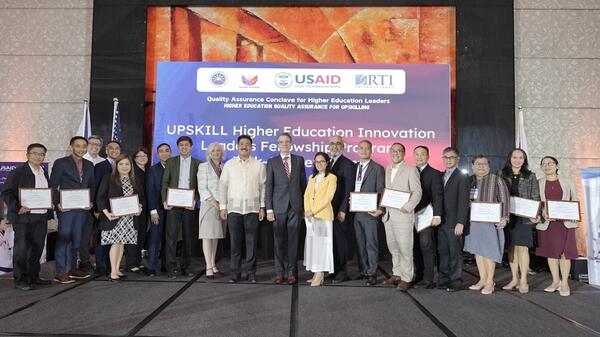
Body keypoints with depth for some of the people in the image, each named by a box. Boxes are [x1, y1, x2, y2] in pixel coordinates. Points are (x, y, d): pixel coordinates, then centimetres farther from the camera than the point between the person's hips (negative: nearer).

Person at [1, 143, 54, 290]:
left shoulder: (45, 173, 14)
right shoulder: (17, 172, -5)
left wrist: (49, 210, 9)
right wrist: (17, 207, -22)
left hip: (41, 217, 6)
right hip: (23, 217, -6)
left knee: (37, 248, 11)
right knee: (21, 248, 1)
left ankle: (33, 277, 22)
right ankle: (20, 280, 10)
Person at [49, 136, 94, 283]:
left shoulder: (89, 165, 13)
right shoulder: (61, 163, -2)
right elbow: (53, 186, -3)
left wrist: (91, 202, 2)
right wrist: (58, 203, -13)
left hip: (83, 208, 5)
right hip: (66, 208, -5)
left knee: (76, 239, 10)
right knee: (63, 239, -3)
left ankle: (72, 268, 20)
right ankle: (61, 272, 3)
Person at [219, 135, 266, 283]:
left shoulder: (259, 165, 6)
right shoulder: (229, 164, 8)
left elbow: (263, 187, 6)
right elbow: (222, 186, 7)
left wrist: (262, 207, 1)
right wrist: (222, 207, 2)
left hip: (252, 209, 0)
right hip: (234, 209, 1)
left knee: (251, 243, 1)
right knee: (235, 243, 2)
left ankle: (251, 273, 10)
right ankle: (235, 273, 11)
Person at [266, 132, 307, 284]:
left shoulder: (299, 160, 9)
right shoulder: (272, 162, 5)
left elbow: (303, 182, 10)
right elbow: (269, 186, 2)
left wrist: (305, 204, 5)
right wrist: (269, 209, -4)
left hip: (295, 206, 1)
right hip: (278, 206, -1)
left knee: (293, 240, 4)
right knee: (279, 241, 5)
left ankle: (292, 272, 12)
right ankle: (280, 272, 14)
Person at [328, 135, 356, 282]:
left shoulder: (348, 164, -7)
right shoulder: (328, 164, 15)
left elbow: (348, 190, -12)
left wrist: (342, 210, -16)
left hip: (340, 211, -6)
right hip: (329, 210, 6)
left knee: (341, 241, 1)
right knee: (332, 241, 10)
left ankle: (342, 272, 12)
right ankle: (333, 270, 20)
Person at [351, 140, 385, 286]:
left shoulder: (378, 168, -3)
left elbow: (381, 191, -6)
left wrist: (380, 209, -16)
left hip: (370, 212, -5)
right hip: (355, 212, 5)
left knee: (371, 244, -1)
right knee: (360, 244, 12)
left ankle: (372, 274, 7)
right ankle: (363, 271, 23)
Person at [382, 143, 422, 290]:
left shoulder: (411, 170, -4)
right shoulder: (387, 170, 16)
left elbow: (417, 192, -9)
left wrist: (407, 207, -20)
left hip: (403, 215, -6)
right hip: (388, 215, 6)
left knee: (405, 248, -2)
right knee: (393, 247, 13)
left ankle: (406, 278, 8)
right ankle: (397, 274, 26)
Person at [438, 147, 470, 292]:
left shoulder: (462, 177, -5)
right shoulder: (440, 176, 14)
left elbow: (463, 202, -11)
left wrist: (460, 223, -16)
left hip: (453, 223, -6)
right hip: (441, 221, 6)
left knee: (455, 253, 3)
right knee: (443, 252, 10)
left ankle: (455, 281, 12)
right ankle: (444, 279, 18)